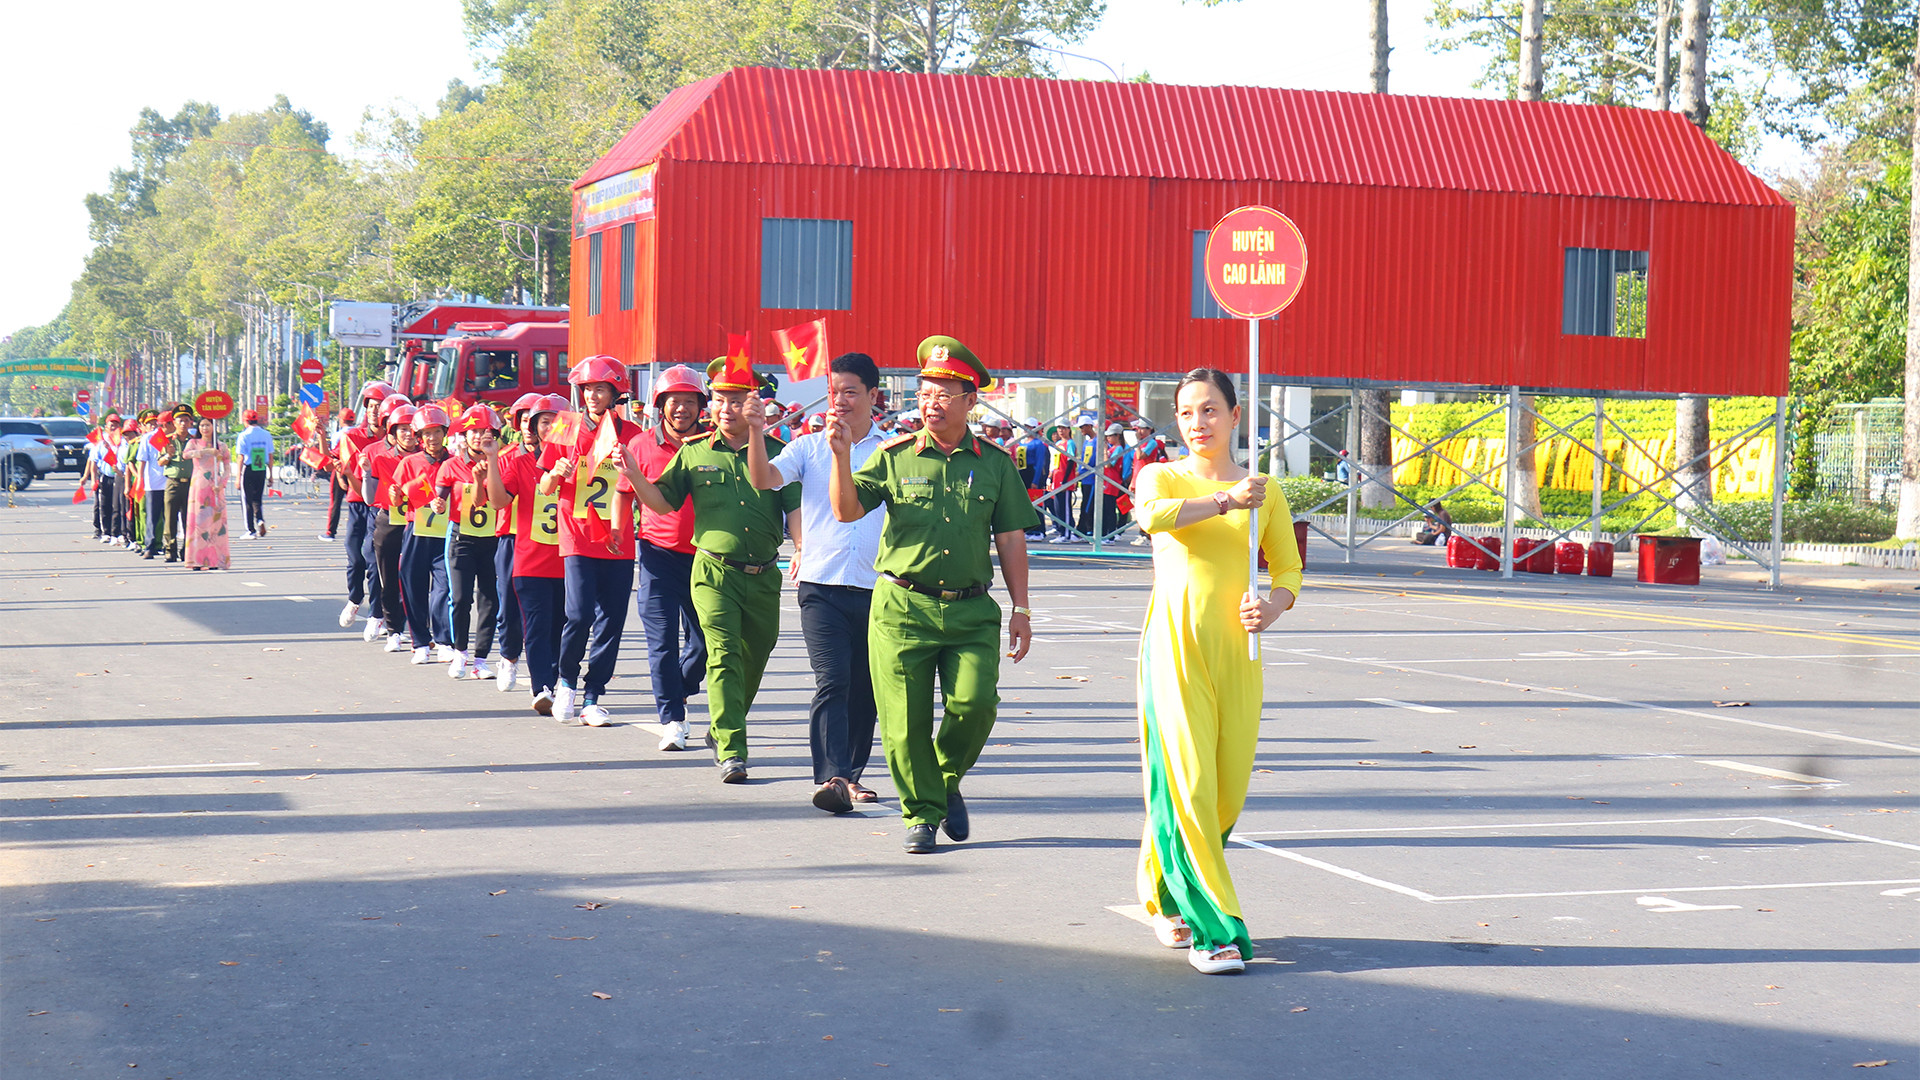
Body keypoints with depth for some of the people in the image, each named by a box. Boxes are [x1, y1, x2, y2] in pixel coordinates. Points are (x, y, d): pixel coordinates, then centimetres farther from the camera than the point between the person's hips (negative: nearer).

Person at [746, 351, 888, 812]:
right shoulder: (809, 448, 7)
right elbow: (764, 479, -9)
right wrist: (755, 429, -21)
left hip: (876, 588, 2)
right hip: (821, 584, -2)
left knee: (864, 688, 10)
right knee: (832, 682, -15)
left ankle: (852, 773, 24)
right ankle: (832, 778, -22)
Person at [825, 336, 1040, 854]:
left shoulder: (994, 464, 8)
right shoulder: (893, 456, 4)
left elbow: (1011, 540, 11)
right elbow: (846, 510, -3)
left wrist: (1021, 608, 7)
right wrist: (842, 456, -18)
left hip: (971, 610, 1)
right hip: (901, 606, -1)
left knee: (975, 702, -13)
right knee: (905, 720, -1)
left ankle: (947, 778, 15)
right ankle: (922, 812, 16)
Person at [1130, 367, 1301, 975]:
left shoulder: (1263, 493, 11)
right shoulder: (1162, 477, 4)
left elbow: (1289, 569, 16)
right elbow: (1152, 515, -19)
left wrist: (1273, 606, -5)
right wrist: (1224, 500, -27)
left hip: (1237, 650, 3)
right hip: (1176, 644, -3)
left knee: (1229, 791, 5)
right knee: (1188, 782, -11)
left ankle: (1167, 892, 30)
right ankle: (1214, 927, -7)